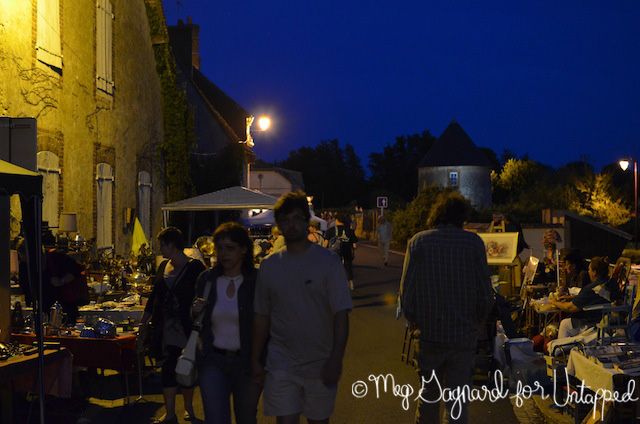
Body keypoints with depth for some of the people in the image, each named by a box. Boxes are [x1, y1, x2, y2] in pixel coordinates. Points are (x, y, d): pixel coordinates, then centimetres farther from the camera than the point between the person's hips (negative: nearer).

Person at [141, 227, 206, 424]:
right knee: (168, 368, 2)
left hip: (186, 328, -5)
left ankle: (188, 407, 22)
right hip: (167, 327, 5)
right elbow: (154, 296, 17)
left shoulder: (195, 267, -9)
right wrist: (143, 322, 17)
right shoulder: (163, 266, 10)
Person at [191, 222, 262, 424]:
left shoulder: (256, 281, -8)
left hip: (247, 362, -1)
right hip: (213, 362, 1)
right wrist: (195, 312, -10)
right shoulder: (206, 279, 1)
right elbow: (194, 323, 12)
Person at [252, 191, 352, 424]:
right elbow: (262, 317, 8)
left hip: (320, 365, -1)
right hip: (281, 365, 2)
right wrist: (255, 359, 8)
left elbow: (341, 315, -9)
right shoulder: (269, 265, 3)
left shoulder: (328, 261, -6)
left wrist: (336, 359, -16)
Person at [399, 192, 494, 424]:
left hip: (429, 334, 1)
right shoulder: (473, 242, -4)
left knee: (429, 392, 18)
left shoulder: (418, 241, -2)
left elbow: (406, 292, -4)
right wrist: (476, 322, 12)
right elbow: (486, 293, -3)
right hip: (463, 335, -1)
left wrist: (414, 322, 11)